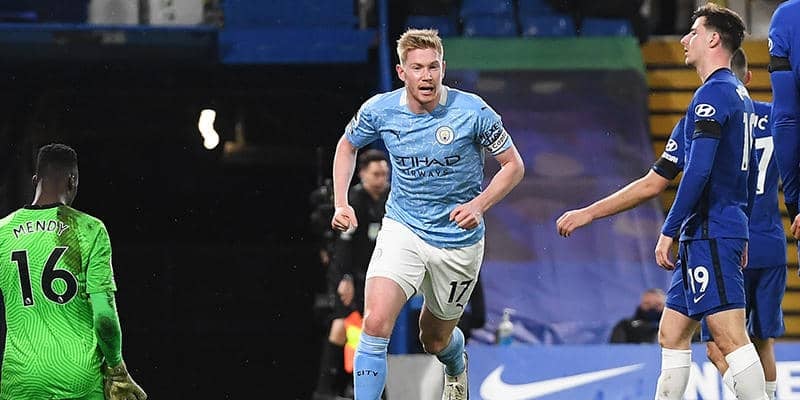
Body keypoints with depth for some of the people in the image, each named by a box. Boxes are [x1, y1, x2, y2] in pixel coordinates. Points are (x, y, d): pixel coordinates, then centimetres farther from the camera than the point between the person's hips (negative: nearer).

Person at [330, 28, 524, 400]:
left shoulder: (473, 111, -17)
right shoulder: (380, 110, -10)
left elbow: (513, 166, -6)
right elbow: (347, 145, 12)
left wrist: (479, 205, -22)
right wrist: (341, 203, 0)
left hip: (458, 241, -1)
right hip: (402, 229, 1)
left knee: (435, 340, 17)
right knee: (376, 323, -23)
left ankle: (456, 367, 55)